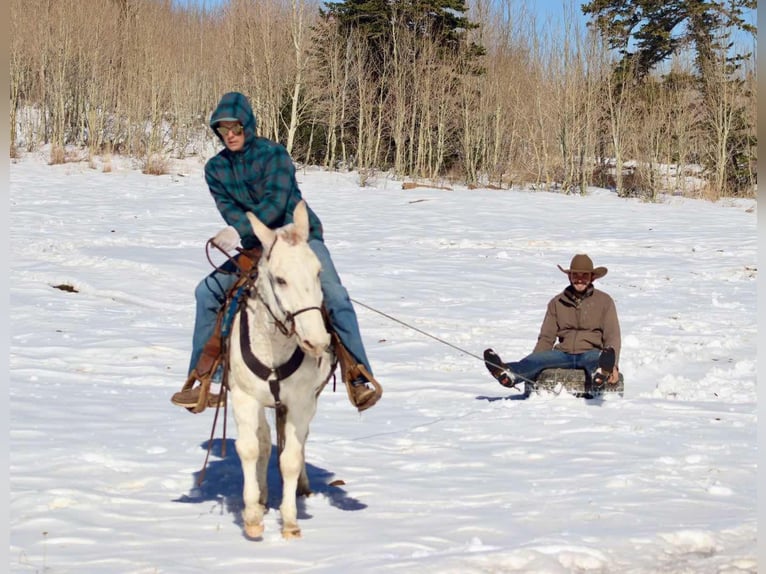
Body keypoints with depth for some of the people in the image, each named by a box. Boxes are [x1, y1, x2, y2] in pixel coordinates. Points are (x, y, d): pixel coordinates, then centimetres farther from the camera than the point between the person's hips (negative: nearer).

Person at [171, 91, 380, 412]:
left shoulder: (273, 154, -13)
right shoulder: (216, 168, 2)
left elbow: (275, 203, -25)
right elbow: (230, 211, -9)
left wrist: (239, 231, -38)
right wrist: (256, 240, -25)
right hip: (257, 245, 5)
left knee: (334, 295, -27)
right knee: (208, 291, -7)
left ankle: (359, 376, -24)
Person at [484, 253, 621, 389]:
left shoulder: (604, 301, 9)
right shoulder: (557, 302, 16)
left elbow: (612, 336, 2)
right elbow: (546, 337, 14)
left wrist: (613, 365, -17)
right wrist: (534, 364, -3)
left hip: (590, 353, -2)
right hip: (563, 354, 2)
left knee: (596, 358, -39)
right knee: (535, 359, -29)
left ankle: (601, 373, -75)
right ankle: (509, 374, -60)